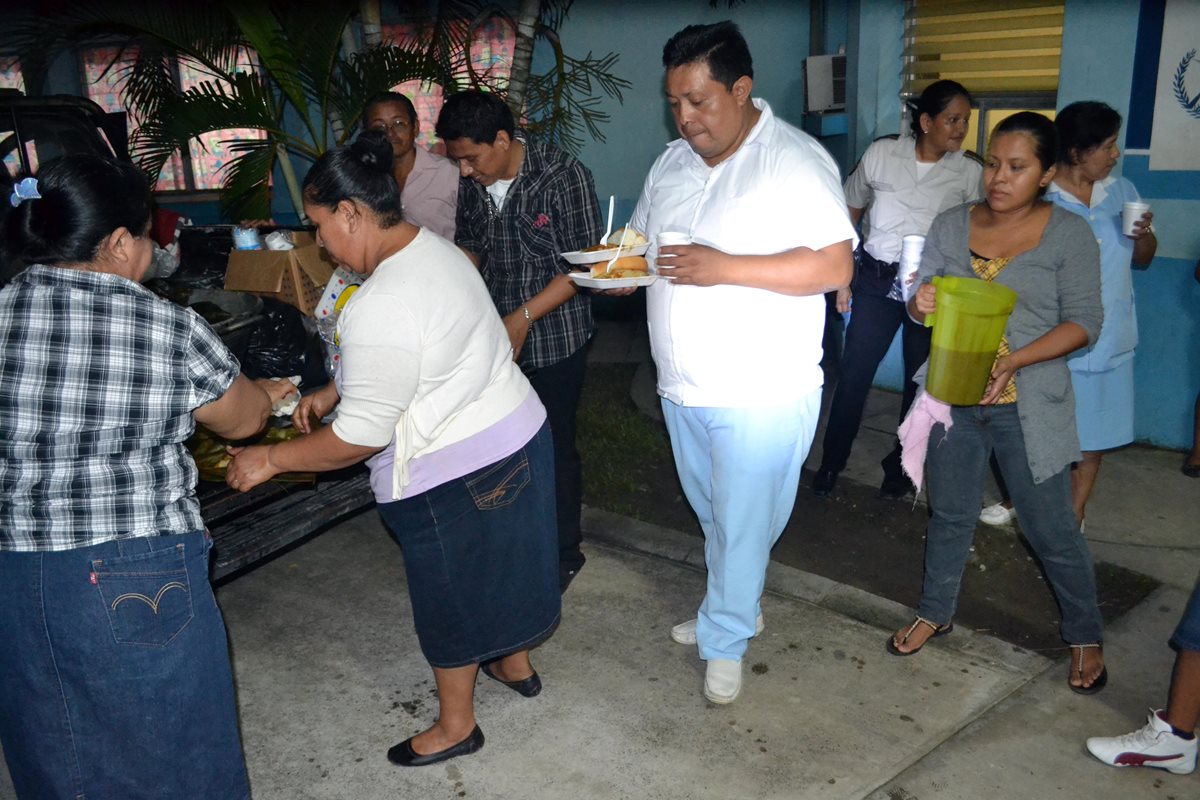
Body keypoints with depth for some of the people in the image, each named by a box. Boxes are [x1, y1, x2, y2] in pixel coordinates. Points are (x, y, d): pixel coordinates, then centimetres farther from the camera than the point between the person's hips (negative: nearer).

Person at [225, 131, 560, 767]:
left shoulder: (383, 304, -29)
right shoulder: (433, 248, 3)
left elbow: (363, 434, -25)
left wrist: (271, 460, -13)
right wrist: (332, 392, 14)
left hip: (456, 475, -9)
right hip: (517, 434, 9)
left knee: (451, 596, 11)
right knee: (497, 566, 27)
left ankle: (455, 726, 33)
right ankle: (515, 664, 51)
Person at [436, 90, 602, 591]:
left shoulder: (563, 176, -17)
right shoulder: (472, 183, 2)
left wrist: (524, 316, -22)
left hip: (553, 339, -5)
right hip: (494, 337, 6)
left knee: (554, 449, 5)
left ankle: (564, 555, 25)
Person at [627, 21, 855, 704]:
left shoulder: (795, 160, -14)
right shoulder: (672, 164, 9)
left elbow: (834, 267, -20)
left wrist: (725, 267, -27)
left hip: (762, 396, -7)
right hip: (683, 385, 7)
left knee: (744, 523, 6)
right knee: (714, 516, 21)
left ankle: (724, 639, 25)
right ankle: (738, 609, 42)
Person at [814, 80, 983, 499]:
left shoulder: (969, 171, -4)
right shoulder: (882, 154, -3)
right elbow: (850, 212, 7)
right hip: (876, 281, 0)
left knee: (921, 382, 10)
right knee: (852, 374, 2)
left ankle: (901, 466, 29)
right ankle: (831, 462, 20)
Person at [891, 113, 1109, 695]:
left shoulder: (1068, 234, -5)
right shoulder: (950, 226, 4)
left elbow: (1083, 322, -7)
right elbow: (921, 302, 8)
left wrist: (1014, 360, -22)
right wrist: (920, 304, -17)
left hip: (1028, 408, -3)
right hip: (953, 399, 3)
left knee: (1051, 528, 7)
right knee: (950, 514, 17)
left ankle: (1084, 636, 30)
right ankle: (935, 612, 37)